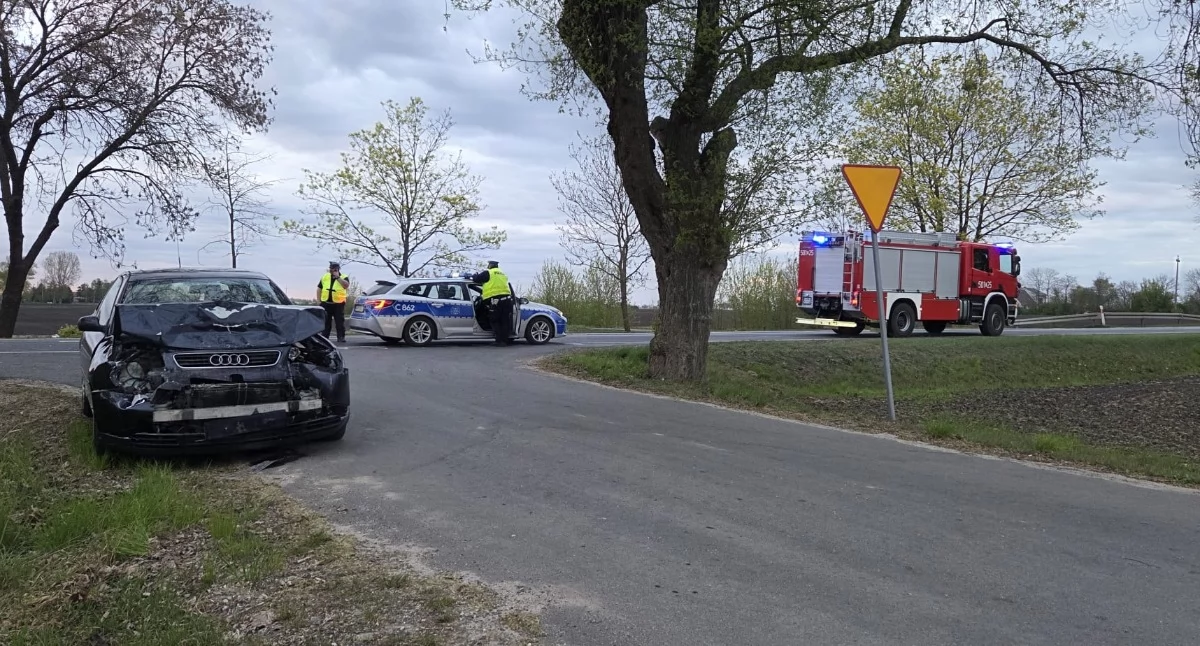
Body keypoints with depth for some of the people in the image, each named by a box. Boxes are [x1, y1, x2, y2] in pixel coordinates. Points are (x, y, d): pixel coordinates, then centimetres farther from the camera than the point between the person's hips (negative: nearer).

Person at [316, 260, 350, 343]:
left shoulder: (344, 277, 3)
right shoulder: (325, 277, 13)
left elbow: (346, 285, -18)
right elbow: (319, 288, 15)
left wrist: (338, 277, -17)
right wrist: (318, 300, 7)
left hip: (339, 303, -3)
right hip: (326, 303, 3)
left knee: (340, 321, -3)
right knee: (326, 321, 7)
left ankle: (341, 337, 0)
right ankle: (324, 337, 13)